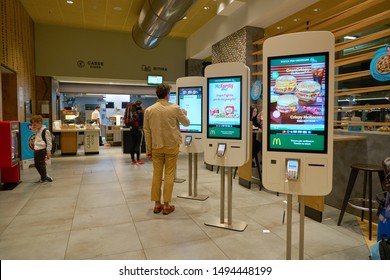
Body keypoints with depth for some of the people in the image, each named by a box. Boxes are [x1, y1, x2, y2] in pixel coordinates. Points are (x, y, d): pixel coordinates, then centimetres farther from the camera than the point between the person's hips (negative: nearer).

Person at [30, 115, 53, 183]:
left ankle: (43, 179, 13)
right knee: (36, 164, 13)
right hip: (36, 150, 9)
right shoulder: (38, 131, 13)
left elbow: (49, 142, -12)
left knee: (41, 164, 0)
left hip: (42, 150, -9)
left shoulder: (45, 131, -13)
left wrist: (48, 152, -11)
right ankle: (45, 176, 27)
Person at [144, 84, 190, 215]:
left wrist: (148, 149, 7)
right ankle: (166, 205, 9)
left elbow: (146, 131, 0)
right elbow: (186, 123, 6)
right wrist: (184, 114, 28)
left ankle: (157, 204, 16)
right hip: (171, 146, -2)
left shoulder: (149, 110, -3)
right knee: (169, 175, 5)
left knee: (156, 174, 10)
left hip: (156, 146, 2)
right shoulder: (175, 108, -7)